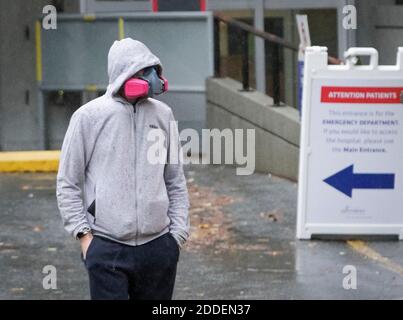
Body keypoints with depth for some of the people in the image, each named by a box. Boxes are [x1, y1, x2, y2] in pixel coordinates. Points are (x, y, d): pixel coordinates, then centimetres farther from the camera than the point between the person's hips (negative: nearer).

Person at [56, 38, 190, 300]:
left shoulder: (162, 115, 8)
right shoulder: (89, 116, -3)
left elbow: (176, 181, 14)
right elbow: (67, 184, 2)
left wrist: (179, 232, 7)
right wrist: (83, 233, -5)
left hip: (158, 247, 4)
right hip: (107, 248, -3)